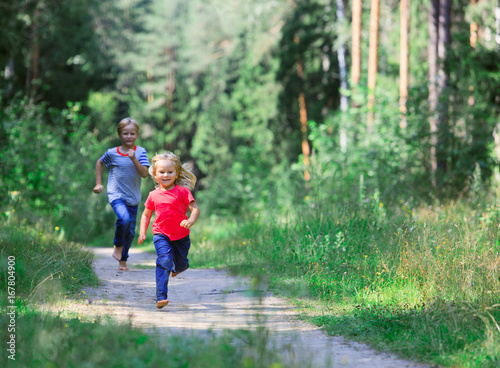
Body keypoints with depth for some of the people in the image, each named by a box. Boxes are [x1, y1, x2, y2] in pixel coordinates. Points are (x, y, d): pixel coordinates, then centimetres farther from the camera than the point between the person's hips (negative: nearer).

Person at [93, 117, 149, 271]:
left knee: (130, 232, 9)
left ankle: (123, 260, 27)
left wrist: (134, 159, -22)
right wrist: (98, 183, 13)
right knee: (124, 219, -29)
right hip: (116, 194, -3)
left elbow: (144, 173, -10)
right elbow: (100, 163, 17)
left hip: (133, 198, 3)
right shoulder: (112, 153, -3)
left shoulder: (140, 152, -1)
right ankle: (118, 245, -3)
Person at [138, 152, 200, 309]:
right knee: (164, 261, -20)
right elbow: (146, 214, 14)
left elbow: (195, 209, -10)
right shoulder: (153, 195, 2)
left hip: (181, 236, 0)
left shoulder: (182, 191, -7)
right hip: (161, 235, 0)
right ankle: (161, 297, -22)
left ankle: (177, 268, 55)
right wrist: (142, 232, 3)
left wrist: (190, 221, -30)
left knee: (181, 264, 13)